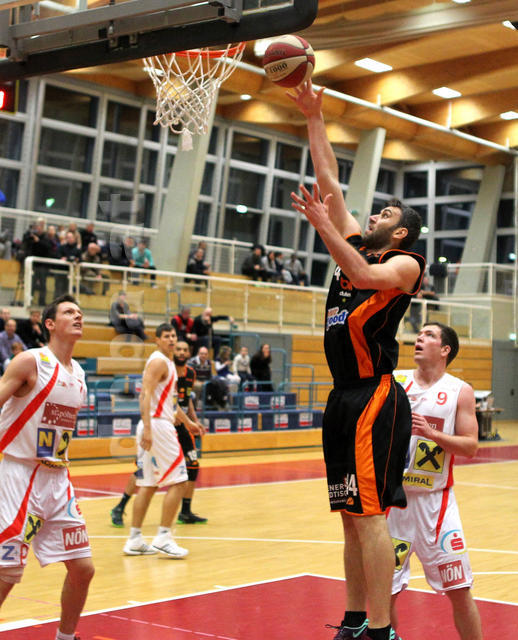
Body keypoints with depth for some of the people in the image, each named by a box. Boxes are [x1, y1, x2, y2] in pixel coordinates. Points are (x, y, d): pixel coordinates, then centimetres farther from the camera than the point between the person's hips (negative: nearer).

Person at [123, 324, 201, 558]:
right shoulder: (158, 361, -11)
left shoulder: (167, 362, 20)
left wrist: (187, 421, 36)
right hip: (158, 426, -10)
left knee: (148, 485, 10)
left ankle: (135, 540, 12)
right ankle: (162, 538, -6)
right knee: (177, 482, -7)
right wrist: (147, 429, -30)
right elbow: (146, 395, -22)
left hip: (152, 428, 10)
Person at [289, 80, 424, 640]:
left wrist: (323, 225, -27)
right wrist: (314, 117, 17)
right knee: (352, 516, 10)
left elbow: (364, 275, -25)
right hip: (343, 397, 8)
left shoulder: (405, 264, -2)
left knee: (370, 514, -11)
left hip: (376, 397, -8)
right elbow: (329, 182, 18)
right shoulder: (358, 247, 18)